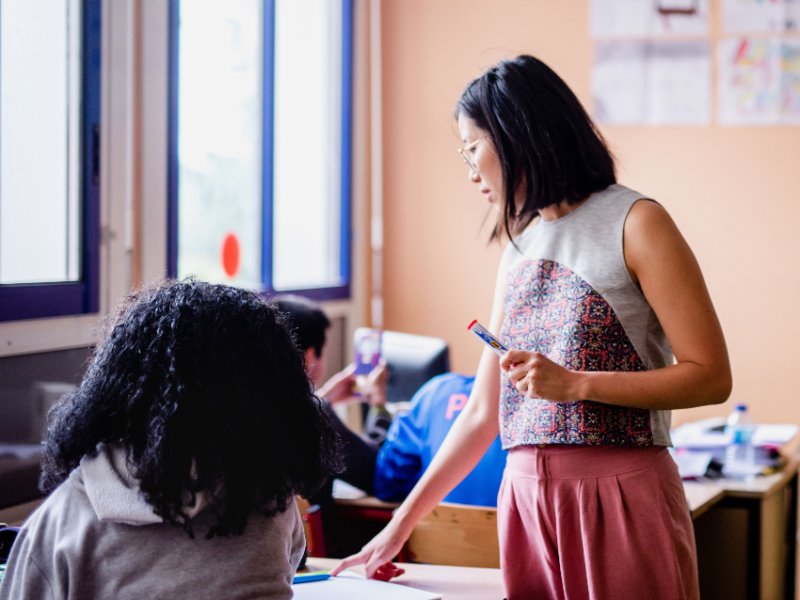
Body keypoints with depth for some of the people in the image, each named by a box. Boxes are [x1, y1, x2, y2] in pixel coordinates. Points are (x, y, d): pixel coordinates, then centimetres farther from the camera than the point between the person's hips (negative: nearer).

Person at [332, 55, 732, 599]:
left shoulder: (635, 223, -3)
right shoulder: (520, 249, 15)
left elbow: (711, 376, -9)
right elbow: (483, 412, 18)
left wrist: (575, 383, -15)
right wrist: (401, 524, 16)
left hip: (620, 491, -5)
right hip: (527, 497, 5)